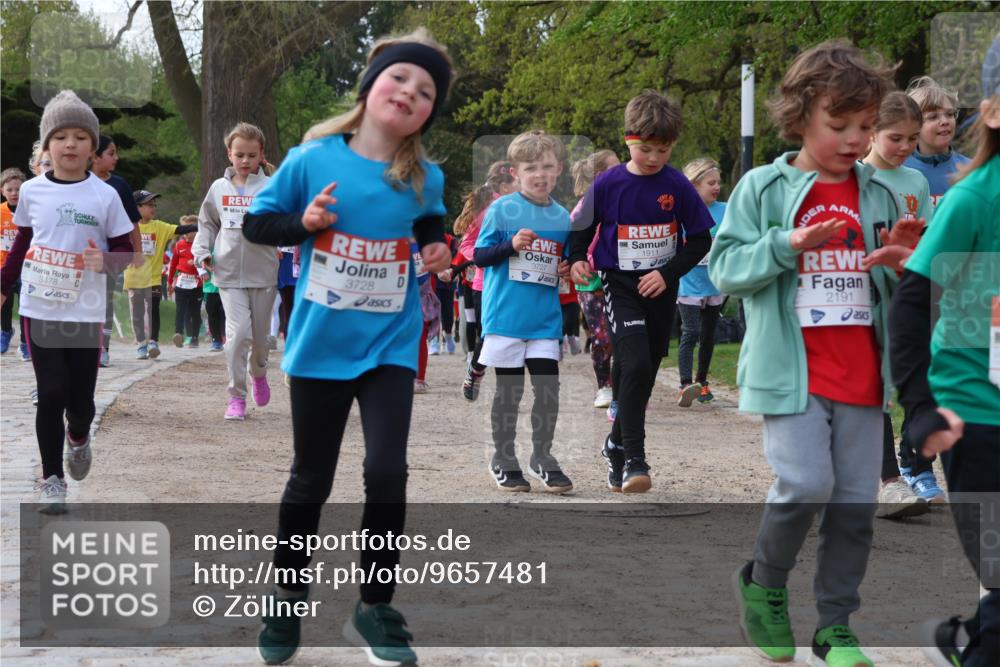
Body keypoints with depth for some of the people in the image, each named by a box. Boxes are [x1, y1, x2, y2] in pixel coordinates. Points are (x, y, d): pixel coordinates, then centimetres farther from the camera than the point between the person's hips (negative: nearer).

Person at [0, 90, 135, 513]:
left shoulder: (105, 196, -4)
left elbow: (125, 251, 2)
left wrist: (105, 260, -19)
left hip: (85, 314, -1)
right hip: (40, 310, 1)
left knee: (81, 400, 1)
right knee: (51, 394, -6)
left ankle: (78, 438, 37)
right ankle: (51, 478, 8)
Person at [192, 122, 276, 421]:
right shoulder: (219, 188, 8)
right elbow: (207, 224, 18)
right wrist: (202, 252, 4)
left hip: (263, 273, 0)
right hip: (229, 273, 0)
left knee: (260, 335, 11)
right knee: (238, 332, -13)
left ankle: (258, 373, 44)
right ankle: (237, 397, -4)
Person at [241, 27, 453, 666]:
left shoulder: (425, 179, -3)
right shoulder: (313, 159, -9)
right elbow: (257, 223, -1)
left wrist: (437, 246, -2)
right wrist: (303, 222, -19)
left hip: (391, 345, 1)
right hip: (320, 346, -1)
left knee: (387, 472, -11)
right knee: (311, 479, 11)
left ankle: (375, 609, 7)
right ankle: (288, 602, 30)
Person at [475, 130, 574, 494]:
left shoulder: (562, 217, 10)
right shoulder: (502, 210, -4)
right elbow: (479, 256, -5)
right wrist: (512, 246, -19)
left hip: (546, 320, 4)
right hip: (506, 315, -3)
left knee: (548, 387, 0)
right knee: (508, 389, 4)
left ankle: (542, 458, 14)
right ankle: (503, 460, 16)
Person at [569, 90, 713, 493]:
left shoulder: (677, 186, -4)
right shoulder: (607, 184, -7)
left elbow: (700, 240, 1)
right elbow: (582, 228, 7)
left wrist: (667, 273, -11)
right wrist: (578, 260, -12)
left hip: (662, 292, 3)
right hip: (621, 288, -3)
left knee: (645, 374, 12)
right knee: (635, 366, -19)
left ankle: (617, 444, 33)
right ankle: (633, 460, -17)